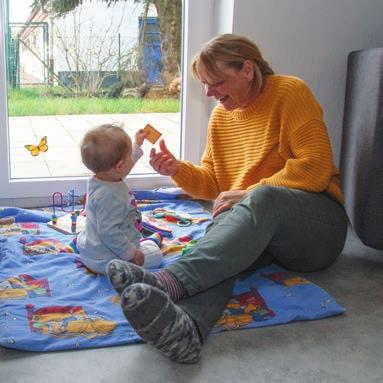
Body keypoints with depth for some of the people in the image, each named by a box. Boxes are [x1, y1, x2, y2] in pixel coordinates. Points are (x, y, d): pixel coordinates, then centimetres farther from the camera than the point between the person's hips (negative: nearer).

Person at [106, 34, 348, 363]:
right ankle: (185, 326, -63)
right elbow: (212, 184, 17)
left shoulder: (289, 92, -2)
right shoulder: (221, 116, 17)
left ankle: (167, 281, -56)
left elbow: (317, 167, -12)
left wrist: (249, 193, -16)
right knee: (222, 229, -32)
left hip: (317, 219, -4)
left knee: (264, 198, -38)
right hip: (258, 228, 4)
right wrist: (178, 170, -3)